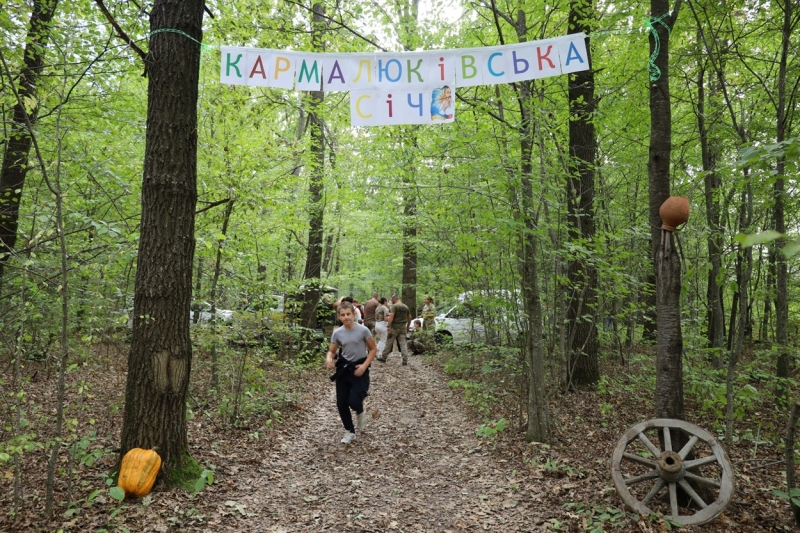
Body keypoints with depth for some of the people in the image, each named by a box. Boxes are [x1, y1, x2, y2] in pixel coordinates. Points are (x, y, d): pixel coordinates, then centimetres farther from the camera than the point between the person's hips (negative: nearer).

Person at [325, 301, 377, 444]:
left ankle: (361, 412, 22)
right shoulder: (337, 333, -3)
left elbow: (373, 349, -4)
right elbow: (331, 351, 6)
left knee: (353, 401, -17)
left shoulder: (363, 330, -13)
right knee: (341, 404, 3)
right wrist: (329, 359, -17)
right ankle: (349, 431, 27)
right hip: (343, 369, 4)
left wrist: (364, 366, -14)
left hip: (359, 370, -3)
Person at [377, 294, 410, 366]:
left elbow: (391, 317, -21)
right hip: (403, 327, 5)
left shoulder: (394, 306, -10)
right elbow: (409, 318, 18)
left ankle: (383, 358, 16)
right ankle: (405, 360, -3)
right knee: (403, 343, 3)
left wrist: (388, 326, -21)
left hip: (395, 327, -5)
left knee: (389, 343, 6)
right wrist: (407, 327, 27)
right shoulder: (405, 307, 11)